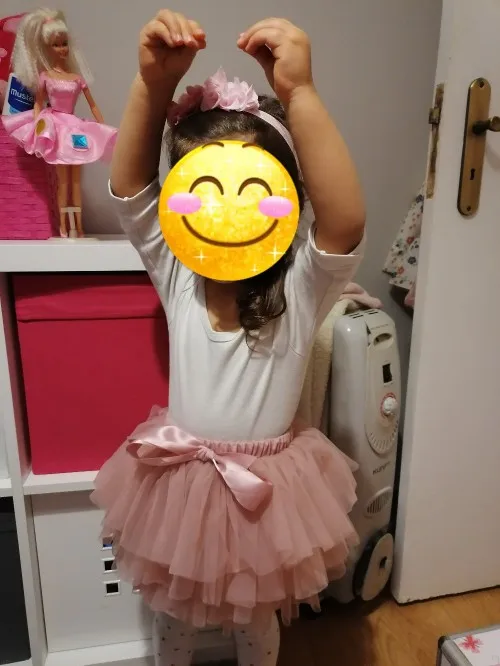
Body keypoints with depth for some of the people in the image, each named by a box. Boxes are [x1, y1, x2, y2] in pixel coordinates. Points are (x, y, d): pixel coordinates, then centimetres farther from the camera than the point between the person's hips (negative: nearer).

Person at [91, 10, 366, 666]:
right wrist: (154, 83, -32)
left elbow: (347, 220, -38)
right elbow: (128, 184, -19)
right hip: (180, 480, 3)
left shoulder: (302, 289, -21)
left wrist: (299, 92, -41)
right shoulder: (175, 275, -12)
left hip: (266, 485, -2)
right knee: (172, 612, 29)